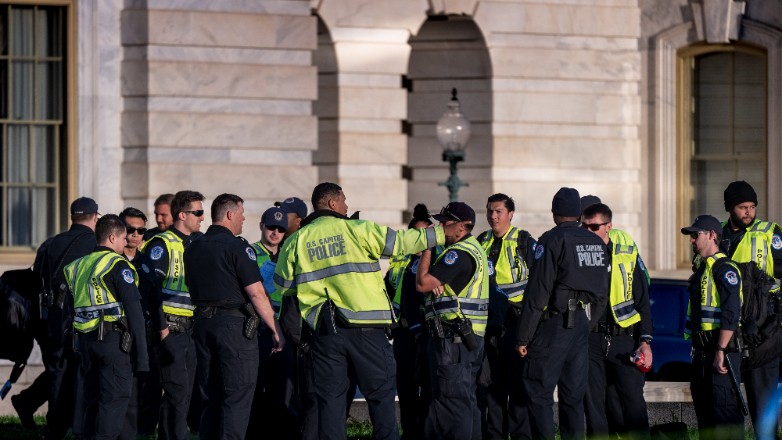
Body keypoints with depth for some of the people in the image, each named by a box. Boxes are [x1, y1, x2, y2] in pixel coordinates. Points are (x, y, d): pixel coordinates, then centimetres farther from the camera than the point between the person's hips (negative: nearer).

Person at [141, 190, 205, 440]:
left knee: (185, 392, 8)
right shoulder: (161, 245, -9)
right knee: (177, 390, -11)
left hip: (190, 331, 8)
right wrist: (161, 327, -19)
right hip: (170, 329, -8)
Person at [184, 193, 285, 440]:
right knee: (237, 398, -5)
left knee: (210, 398, 12)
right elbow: (256, 293, -14)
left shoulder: (193, 249, 12)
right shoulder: (236, 247, -11)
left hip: (203, 324, 7)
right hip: (235, 325, -7)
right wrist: (276, 330, -9)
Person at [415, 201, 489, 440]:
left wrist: (427, 248, -8)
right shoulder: (475, 249, 19)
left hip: (453, 340, -10)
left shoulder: (459, 253, -15)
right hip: (471, 337, 10)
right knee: (466, 401, 14)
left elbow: (422, 283, -18)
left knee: (451, 401, -10)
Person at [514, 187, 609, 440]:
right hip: (583, 325, 7)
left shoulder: (552, 241, -10)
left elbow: (537, 293, -14)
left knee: (539, 393, -4)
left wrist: (523, 336, -11)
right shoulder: (598, 244, 12)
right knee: (573, 396, 10)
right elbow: (602, 294, 17)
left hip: (554, 324, -7)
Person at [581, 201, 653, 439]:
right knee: (594, 405, 1)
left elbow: (643, 300, 4)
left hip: (624, 339, -1)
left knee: (632, 401, -4)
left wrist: (645, 341, -3)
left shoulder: (627, 252, 1)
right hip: (590, 339, 1)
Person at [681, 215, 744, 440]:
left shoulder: (724, 269, -12)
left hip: (721, 348, -10)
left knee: (725, 408, -12)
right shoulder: (702, 268, 20)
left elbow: (731, 313, -20)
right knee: (703, 407, 12)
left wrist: (720, 351, -24)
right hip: (702, 351, 10)